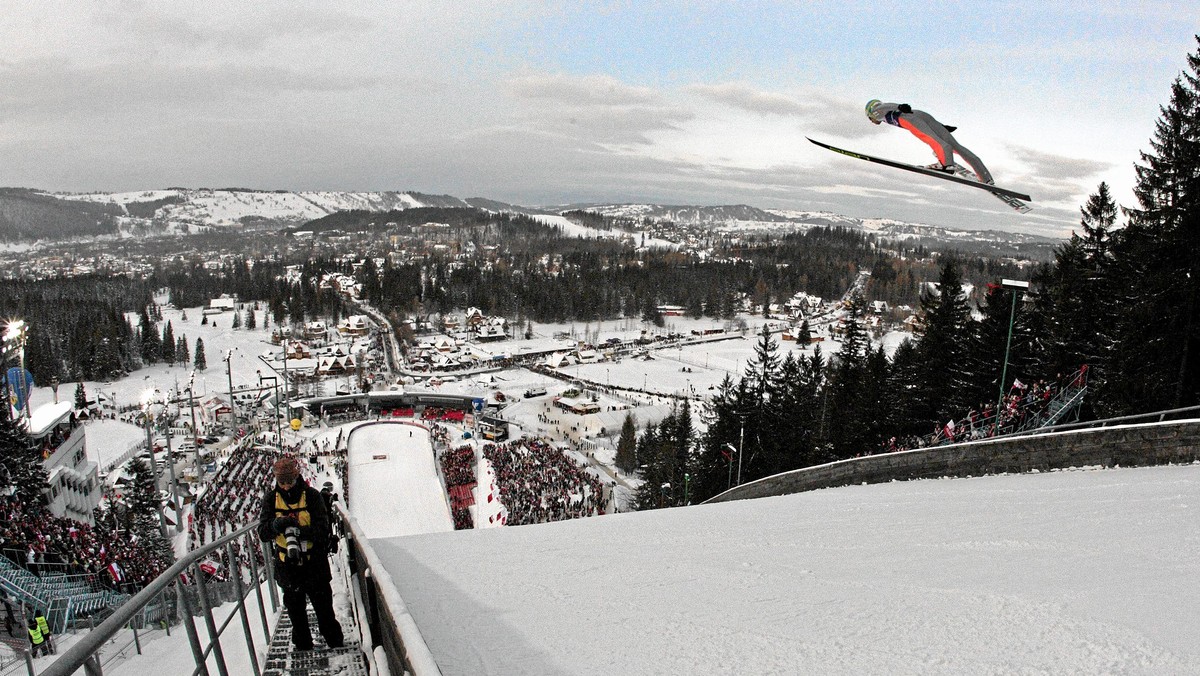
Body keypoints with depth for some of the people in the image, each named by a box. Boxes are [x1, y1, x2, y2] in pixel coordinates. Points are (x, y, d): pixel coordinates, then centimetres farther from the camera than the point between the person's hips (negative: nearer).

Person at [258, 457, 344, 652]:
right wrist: (277, 524, -34)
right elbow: (263, 533, -12)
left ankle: (336, 645, 25)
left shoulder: (311, 495, -13)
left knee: (324, 607, 9)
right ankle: (303, 648, 35)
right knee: (296, 611, 18)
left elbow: (322, 530, -17)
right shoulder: (271, 498, -6)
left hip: (314, 562, -2)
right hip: (287, 564, 2)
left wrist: (301, 531, -36)